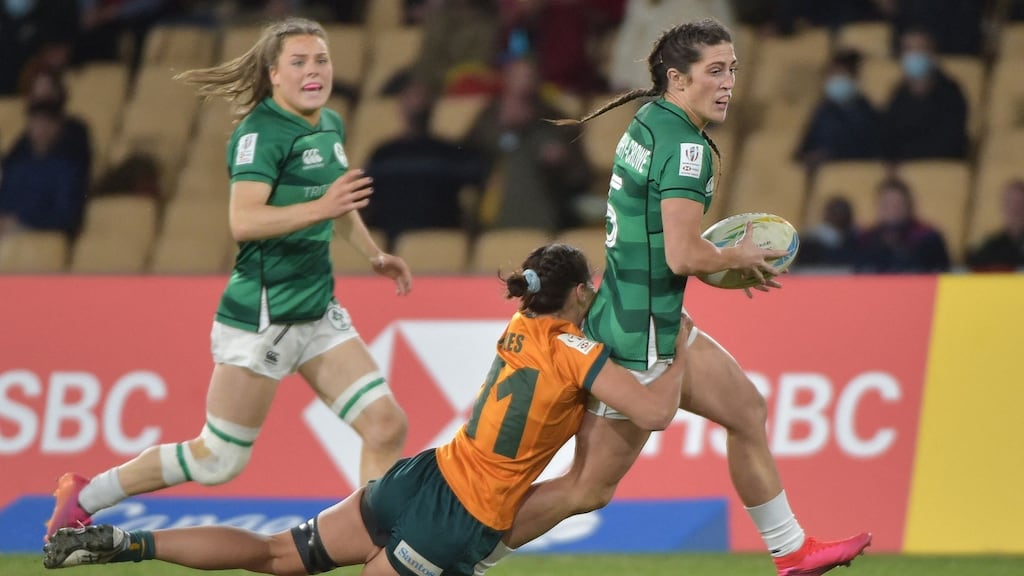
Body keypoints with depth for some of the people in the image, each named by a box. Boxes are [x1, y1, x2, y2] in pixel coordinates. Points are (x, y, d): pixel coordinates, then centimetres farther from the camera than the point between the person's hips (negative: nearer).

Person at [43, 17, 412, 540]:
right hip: (262, 315, -8)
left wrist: (373, 255, 31)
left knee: (385, 426, -4)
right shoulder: (262, 132, -17)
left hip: (318, 311, 8)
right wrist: (318, 208, -41)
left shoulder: (329, 126, 11)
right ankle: (85, 497, 18)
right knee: (220, 460, 2)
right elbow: (243, 221, -32)